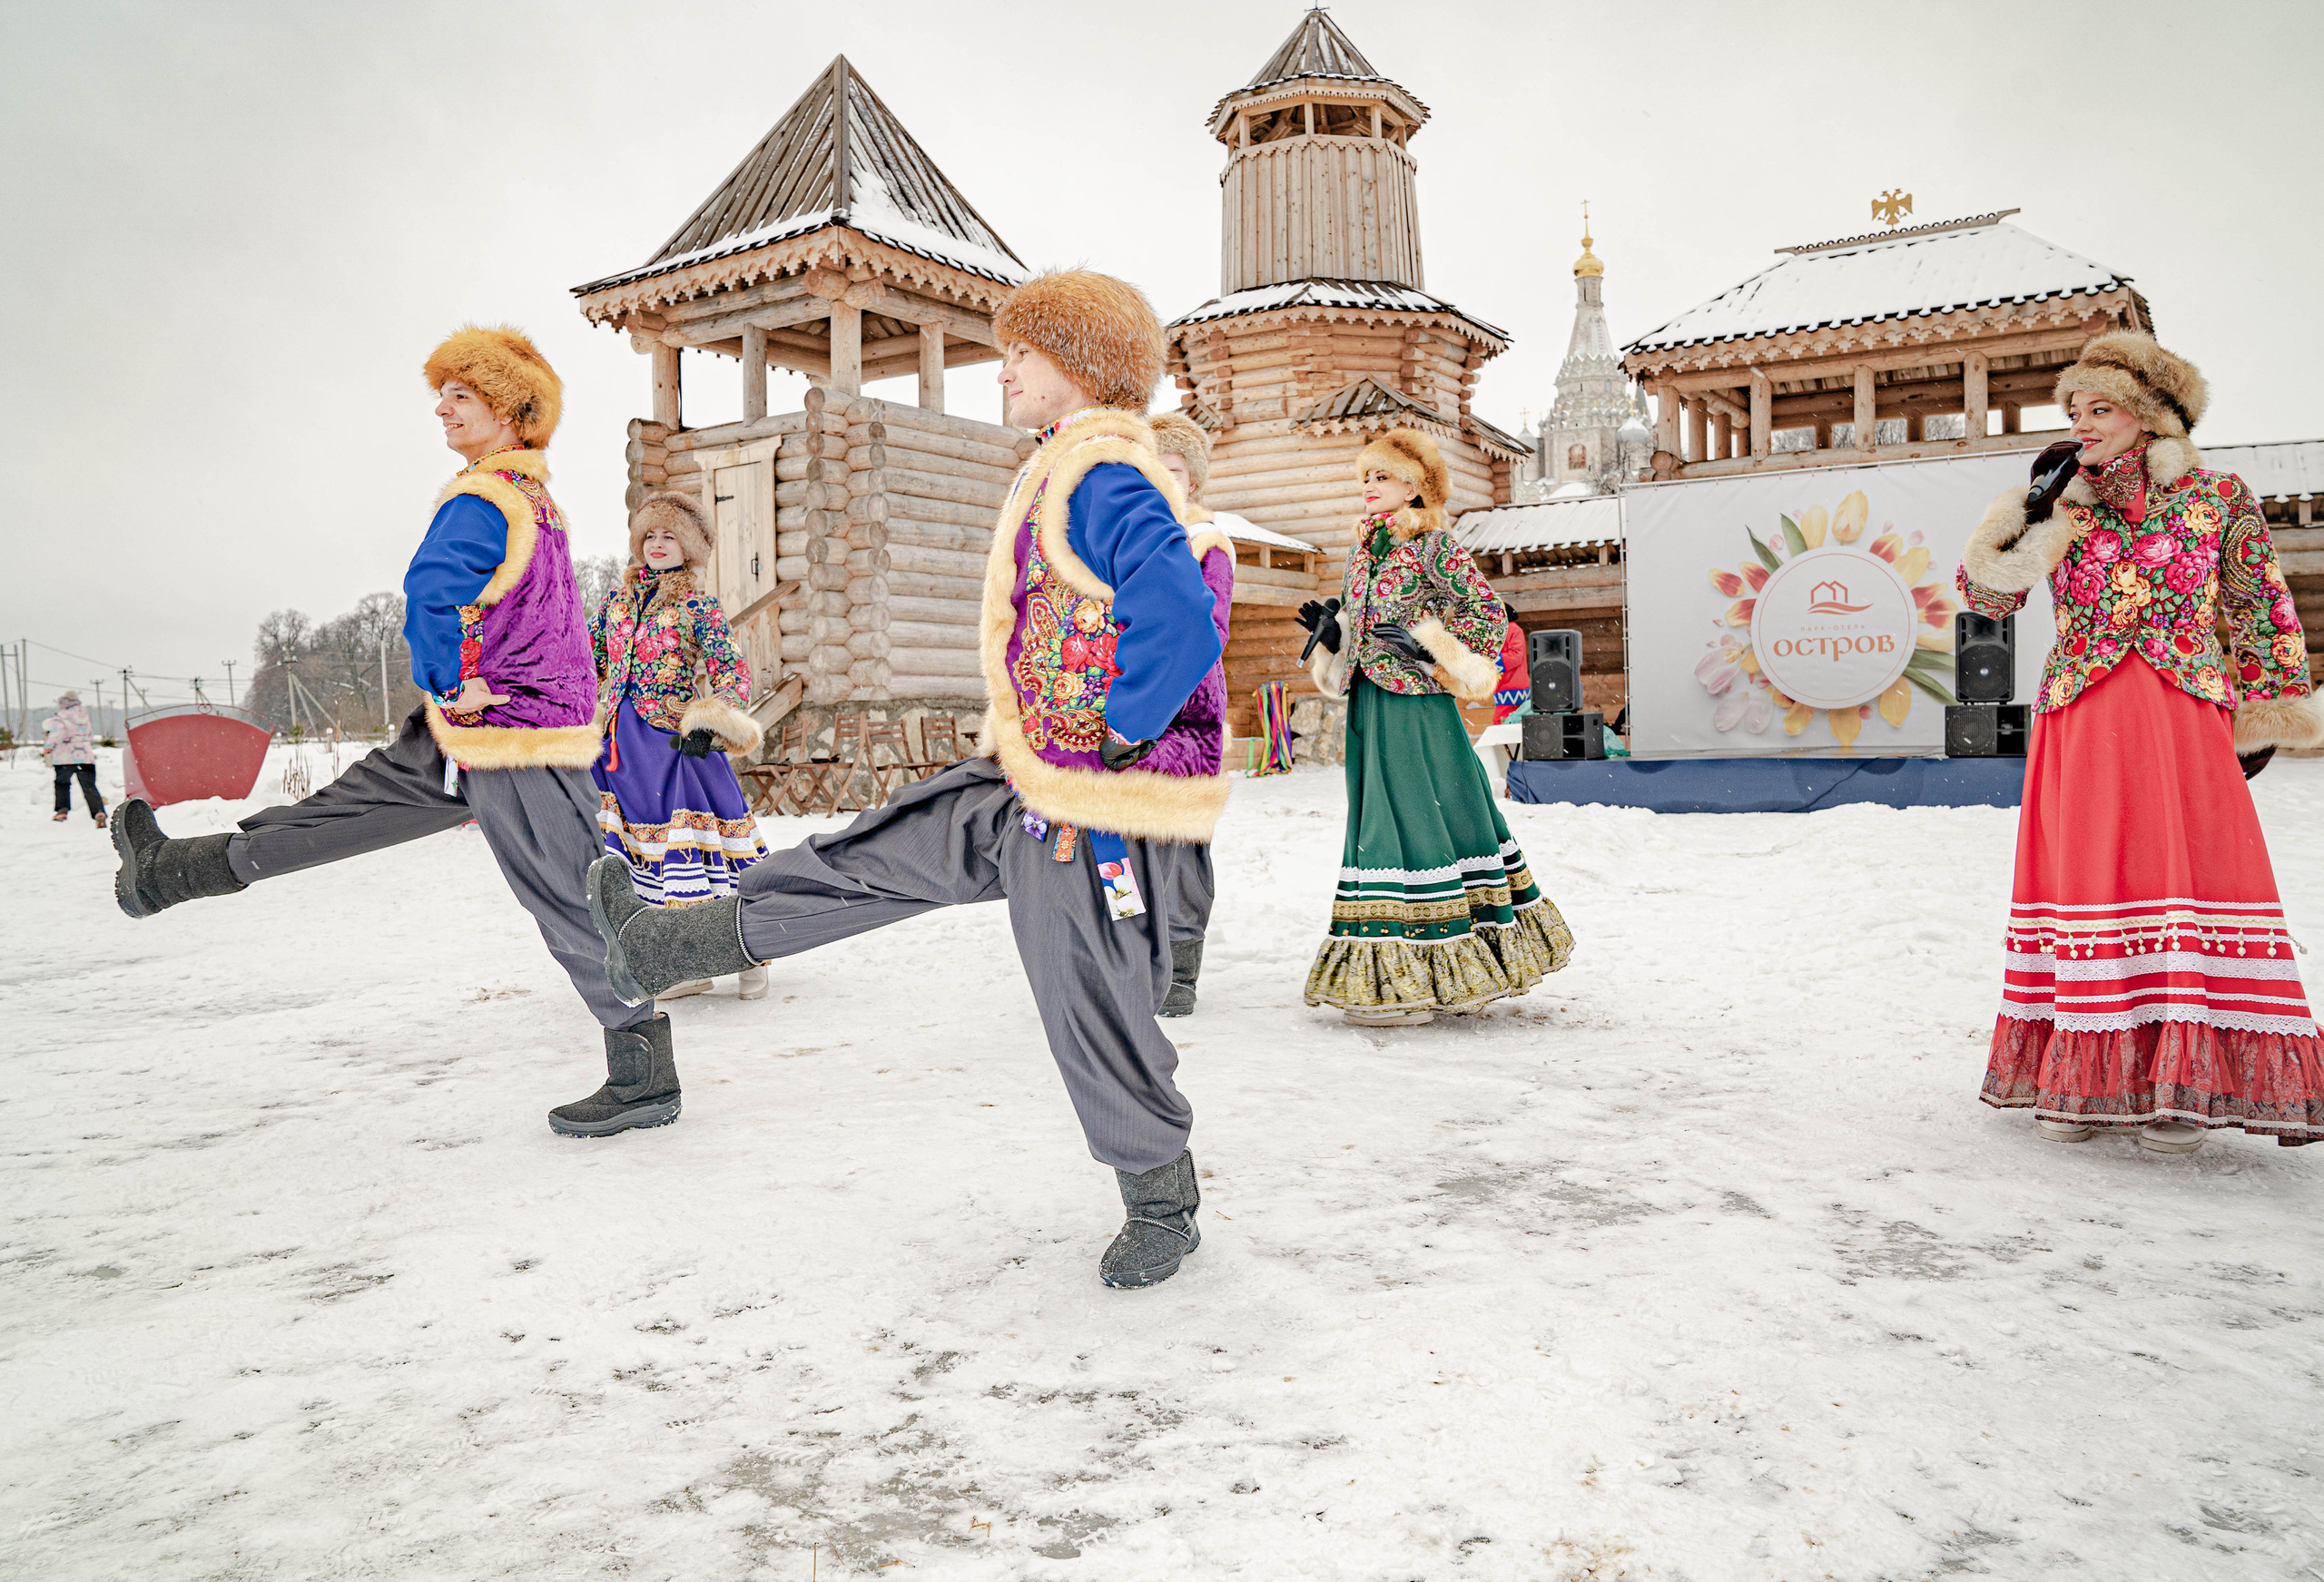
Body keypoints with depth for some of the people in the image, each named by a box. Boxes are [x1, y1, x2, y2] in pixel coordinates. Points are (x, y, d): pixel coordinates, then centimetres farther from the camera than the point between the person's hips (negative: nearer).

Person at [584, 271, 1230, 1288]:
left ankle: (1163, 1209, 25)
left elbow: (1181, 622, -35)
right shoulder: (1075, 470, 13)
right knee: (870, 858, 16)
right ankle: (661, 950, 31)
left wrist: (1120, 733, -21)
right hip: (1023, 788, 10)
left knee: (1096, 1014, 3)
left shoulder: (1104, 478, -21)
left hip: (1094, 808, -10)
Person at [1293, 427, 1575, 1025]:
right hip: (1370, 703, 8)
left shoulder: (1434, 544, -6)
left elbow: (1490, 612, -9)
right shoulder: (1362, 548, 16)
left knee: (1415, 820, -7)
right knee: (1381, 820, 9)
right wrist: (1330, 630, 4)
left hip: (1416, 704, -8)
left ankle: (1416, 978, -2)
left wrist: (1426, 642, -16)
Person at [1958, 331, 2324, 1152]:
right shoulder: (2061, 506, 9)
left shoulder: (2220, 497, 5)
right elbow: (1984, 595, 4)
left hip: (2182, 716, -1)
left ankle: (2177, 1083, 2)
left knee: (2187, 868, -5)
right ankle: (2084, 1081, 9)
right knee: (2084, 873, 2)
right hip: (2077, 725, 1)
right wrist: (2031, 515, -7)